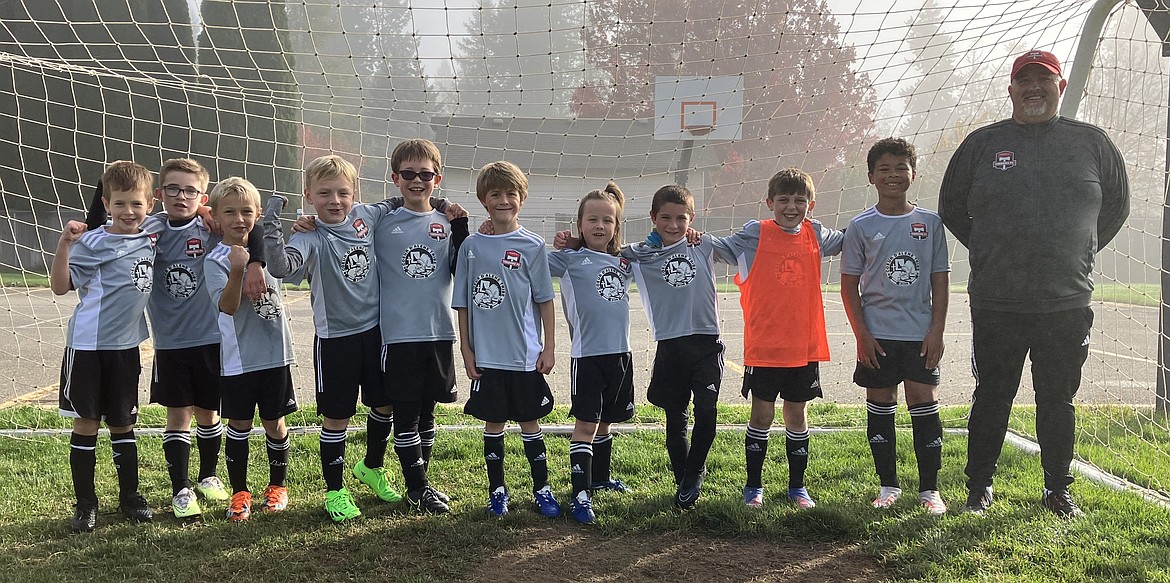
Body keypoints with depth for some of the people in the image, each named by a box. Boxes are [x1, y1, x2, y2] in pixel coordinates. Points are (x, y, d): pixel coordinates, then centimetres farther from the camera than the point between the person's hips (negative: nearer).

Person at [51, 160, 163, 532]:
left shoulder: (153, 237, 4)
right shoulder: (92, 243, -10)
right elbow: (60, 286, -12)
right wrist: (64, 244, -24)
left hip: (126, 345, 4)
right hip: (88, 344, -4)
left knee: (123, 423, 14)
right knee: (86, 422, 3)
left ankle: (130, 495, 24)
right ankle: (85, 503, 13)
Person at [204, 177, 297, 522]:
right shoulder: (215, 260, -9)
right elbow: (228, 306, -20)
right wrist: (237, 270, -35)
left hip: (275, 353, 3)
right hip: (237, 358, -3)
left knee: (274, 422, 12)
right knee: (239, 425, 6)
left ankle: (278, 486, 28)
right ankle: (240, 492, 19)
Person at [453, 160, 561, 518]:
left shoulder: (532, 245, -2)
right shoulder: (472, 246, 2)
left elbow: (545, 300, 1)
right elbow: (462, 303, 6)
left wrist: (549, 348, -2)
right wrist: (466, 350, 2)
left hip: (526, 356, -1)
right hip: (486, 356, 1)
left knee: (529, 423, 8)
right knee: (493, 424, 10)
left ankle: (542, 489, 21)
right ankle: (497, 489, 24)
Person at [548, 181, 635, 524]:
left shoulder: (625, 261, 10)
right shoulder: (570, 259, -4)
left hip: (620, 353, 5)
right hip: (587, 354, -5)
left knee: (606, 421, 19)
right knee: (586, 423, -7)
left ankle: (600, 477, 35)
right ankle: (580, 495, -6)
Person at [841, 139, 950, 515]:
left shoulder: (930, 223, 3)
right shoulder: (861, 226, 1)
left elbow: (941, 281, 5)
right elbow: (849, 286, 1)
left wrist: (936, 330, -3)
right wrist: (862, 335, -5)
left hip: (920, 333, 0)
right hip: (877, 335, 0)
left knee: (925, 404, 0)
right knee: (880, 406, 6)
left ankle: (929, 489, 10)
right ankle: (888, 486, 18)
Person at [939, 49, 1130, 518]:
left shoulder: (1092, 143, 7)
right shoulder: (983, 143, 5)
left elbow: (1116, 207, 19)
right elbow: (951, 208, 14)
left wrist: (1080, 253, 13)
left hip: (1067, 304, 1)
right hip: (996, 303, -1)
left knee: (1058, 400, 10)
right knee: (991, 397, 5)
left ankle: (1058, 489, 24)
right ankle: (979, 487, 18)